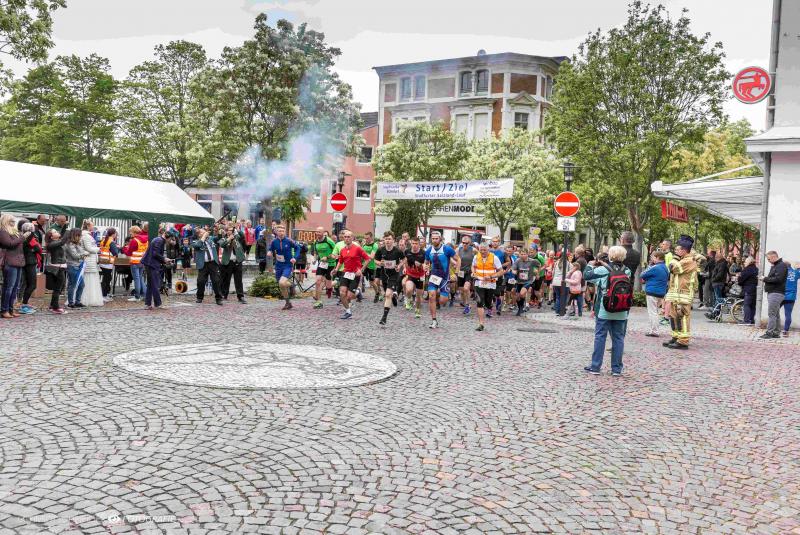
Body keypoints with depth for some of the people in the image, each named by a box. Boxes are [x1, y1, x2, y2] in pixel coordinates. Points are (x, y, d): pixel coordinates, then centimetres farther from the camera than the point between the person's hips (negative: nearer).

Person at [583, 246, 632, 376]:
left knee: (600, 337, 5)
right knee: (618, 338, 8)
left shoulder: (603, 270, -10)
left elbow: (587, 275, -4)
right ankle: (616, 369, 12)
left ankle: (595, 367, 8)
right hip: (621, 313, 3)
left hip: (604, 312, -3)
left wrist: (591, 265, 15)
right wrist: (605, 264, 13)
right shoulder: (627, 271, 0)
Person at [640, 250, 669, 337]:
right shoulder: (665, 268, 11)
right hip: (661, 293, 9)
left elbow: (642, 275, -10)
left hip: (652, 292, -9)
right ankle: (654, 330, 23)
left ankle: (654, 331, -2)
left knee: (652, 312, -3)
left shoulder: (655, 268, -17)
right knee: (655, 312, 18)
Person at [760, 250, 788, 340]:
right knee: (776, 314, 12)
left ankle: (769, 333, -8)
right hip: (772, 292, 10)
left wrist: (765, 279, -12)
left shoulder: (782, 265, -11)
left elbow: (778, 279, -21)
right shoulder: (774, 266, 19)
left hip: (776, 293, -10)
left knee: (771, 314, -9)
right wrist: (765, 279, 3)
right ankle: (776, 333, 17)